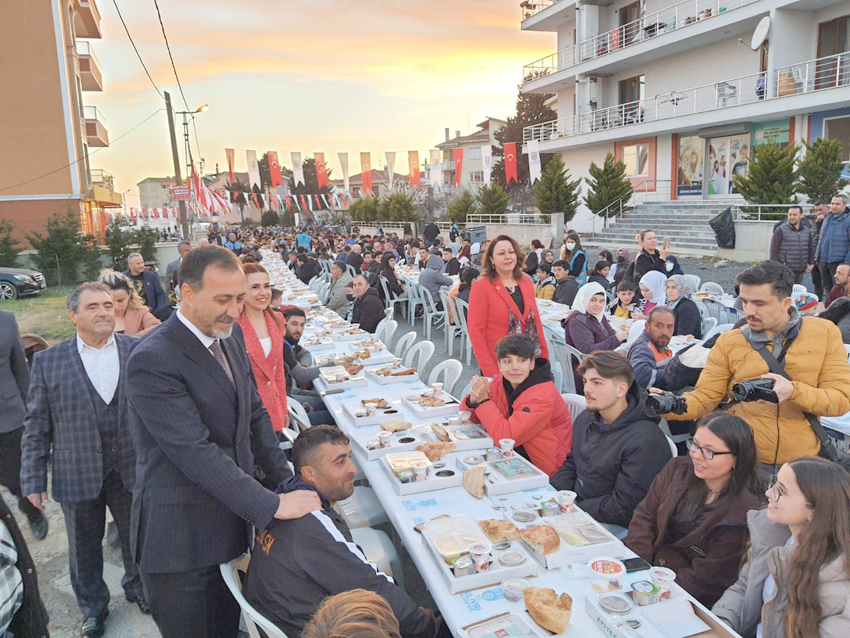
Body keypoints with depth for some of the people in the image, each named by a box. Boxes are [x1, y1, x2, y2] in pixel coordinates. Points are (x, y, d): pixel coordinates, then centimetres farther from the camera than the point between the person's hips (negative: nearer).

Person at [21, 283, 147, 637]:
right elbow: (36, 425, 0)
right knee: (84, 548, 17)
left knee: (136, 540, 18)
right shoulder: (48, 361, -3)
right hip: (77, 473, 0)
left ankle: (137, 586, 45)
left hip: (133, 470, 0)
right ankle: (93, 607, 41)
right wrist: (32, 478, -1)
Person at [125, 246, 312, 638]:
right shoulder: (152, 360, -23)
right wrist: (272, 505, -25)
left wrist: (286, 482, 4)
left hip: (231, 520, 7)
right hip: (181, 537, -7)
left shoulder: (231, 335, 3)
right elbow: (195, 452, -27)